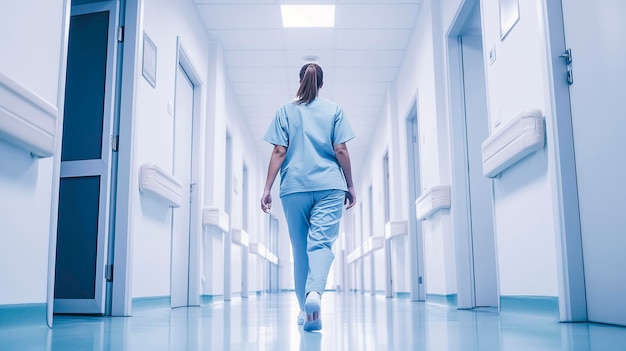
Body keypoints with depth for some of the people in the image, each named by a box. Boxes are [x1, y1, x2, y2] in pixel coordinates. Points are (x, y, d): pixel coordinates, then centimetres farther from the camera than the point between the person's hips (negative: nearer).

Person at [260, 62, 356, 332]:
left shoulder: (285, 110, 9)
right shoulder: (334, 110, 8)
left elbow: (279, 152, 1)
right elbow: (341, 151, 2)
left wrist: (267, 188, 2)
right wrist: (350, 185, 9)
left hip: (294, 187, 1)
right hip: (329, 186, -1)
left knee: (300, 249, 10)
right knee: (322, 243, -9)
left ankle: (304, 309, 15)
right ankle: (314, 293, -35)